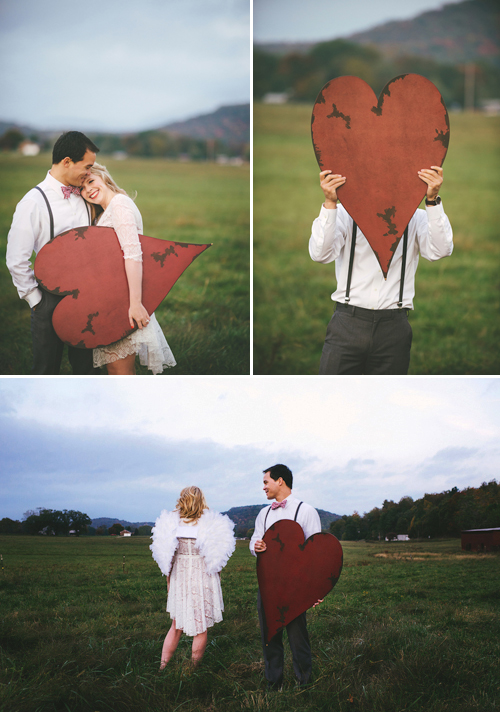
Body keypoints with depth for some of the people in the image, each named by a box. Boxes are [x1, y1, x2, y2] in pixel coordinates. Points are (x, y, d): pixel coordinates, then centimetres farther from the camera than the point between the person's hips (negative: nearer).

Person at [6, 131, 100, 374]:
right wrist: (36, 300, -6)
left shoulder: (83, 196, 6)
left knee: (84, 364, 14)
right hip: (51, 298, -5)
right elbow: (16, 261, -11)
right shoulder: (33, 203, -12)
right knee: (46, 370, 6)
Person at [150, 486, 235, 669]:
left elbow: (166, 558, 3)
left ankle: (162, 667, 17)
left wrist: (169, 581, 13)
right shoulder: (211, 524, -9)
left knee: (176, 627, 17)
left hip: (179, 578, 3)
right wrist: (217, 579, 9)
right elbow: (216, 558, -4)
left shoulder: (172, 524, -3)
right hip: (203, 578, -3)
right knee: (201, 629, 9)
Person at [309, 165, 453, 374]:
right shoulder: (345, 213, 7)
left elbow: (440, 250, -9)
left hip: (393, 328, 1)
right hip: (348, 323, -1)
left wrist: (432, 200, -18)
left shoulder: (415, 218, 9)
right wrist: (329, 203, -19)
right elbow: (320, 254, -9)